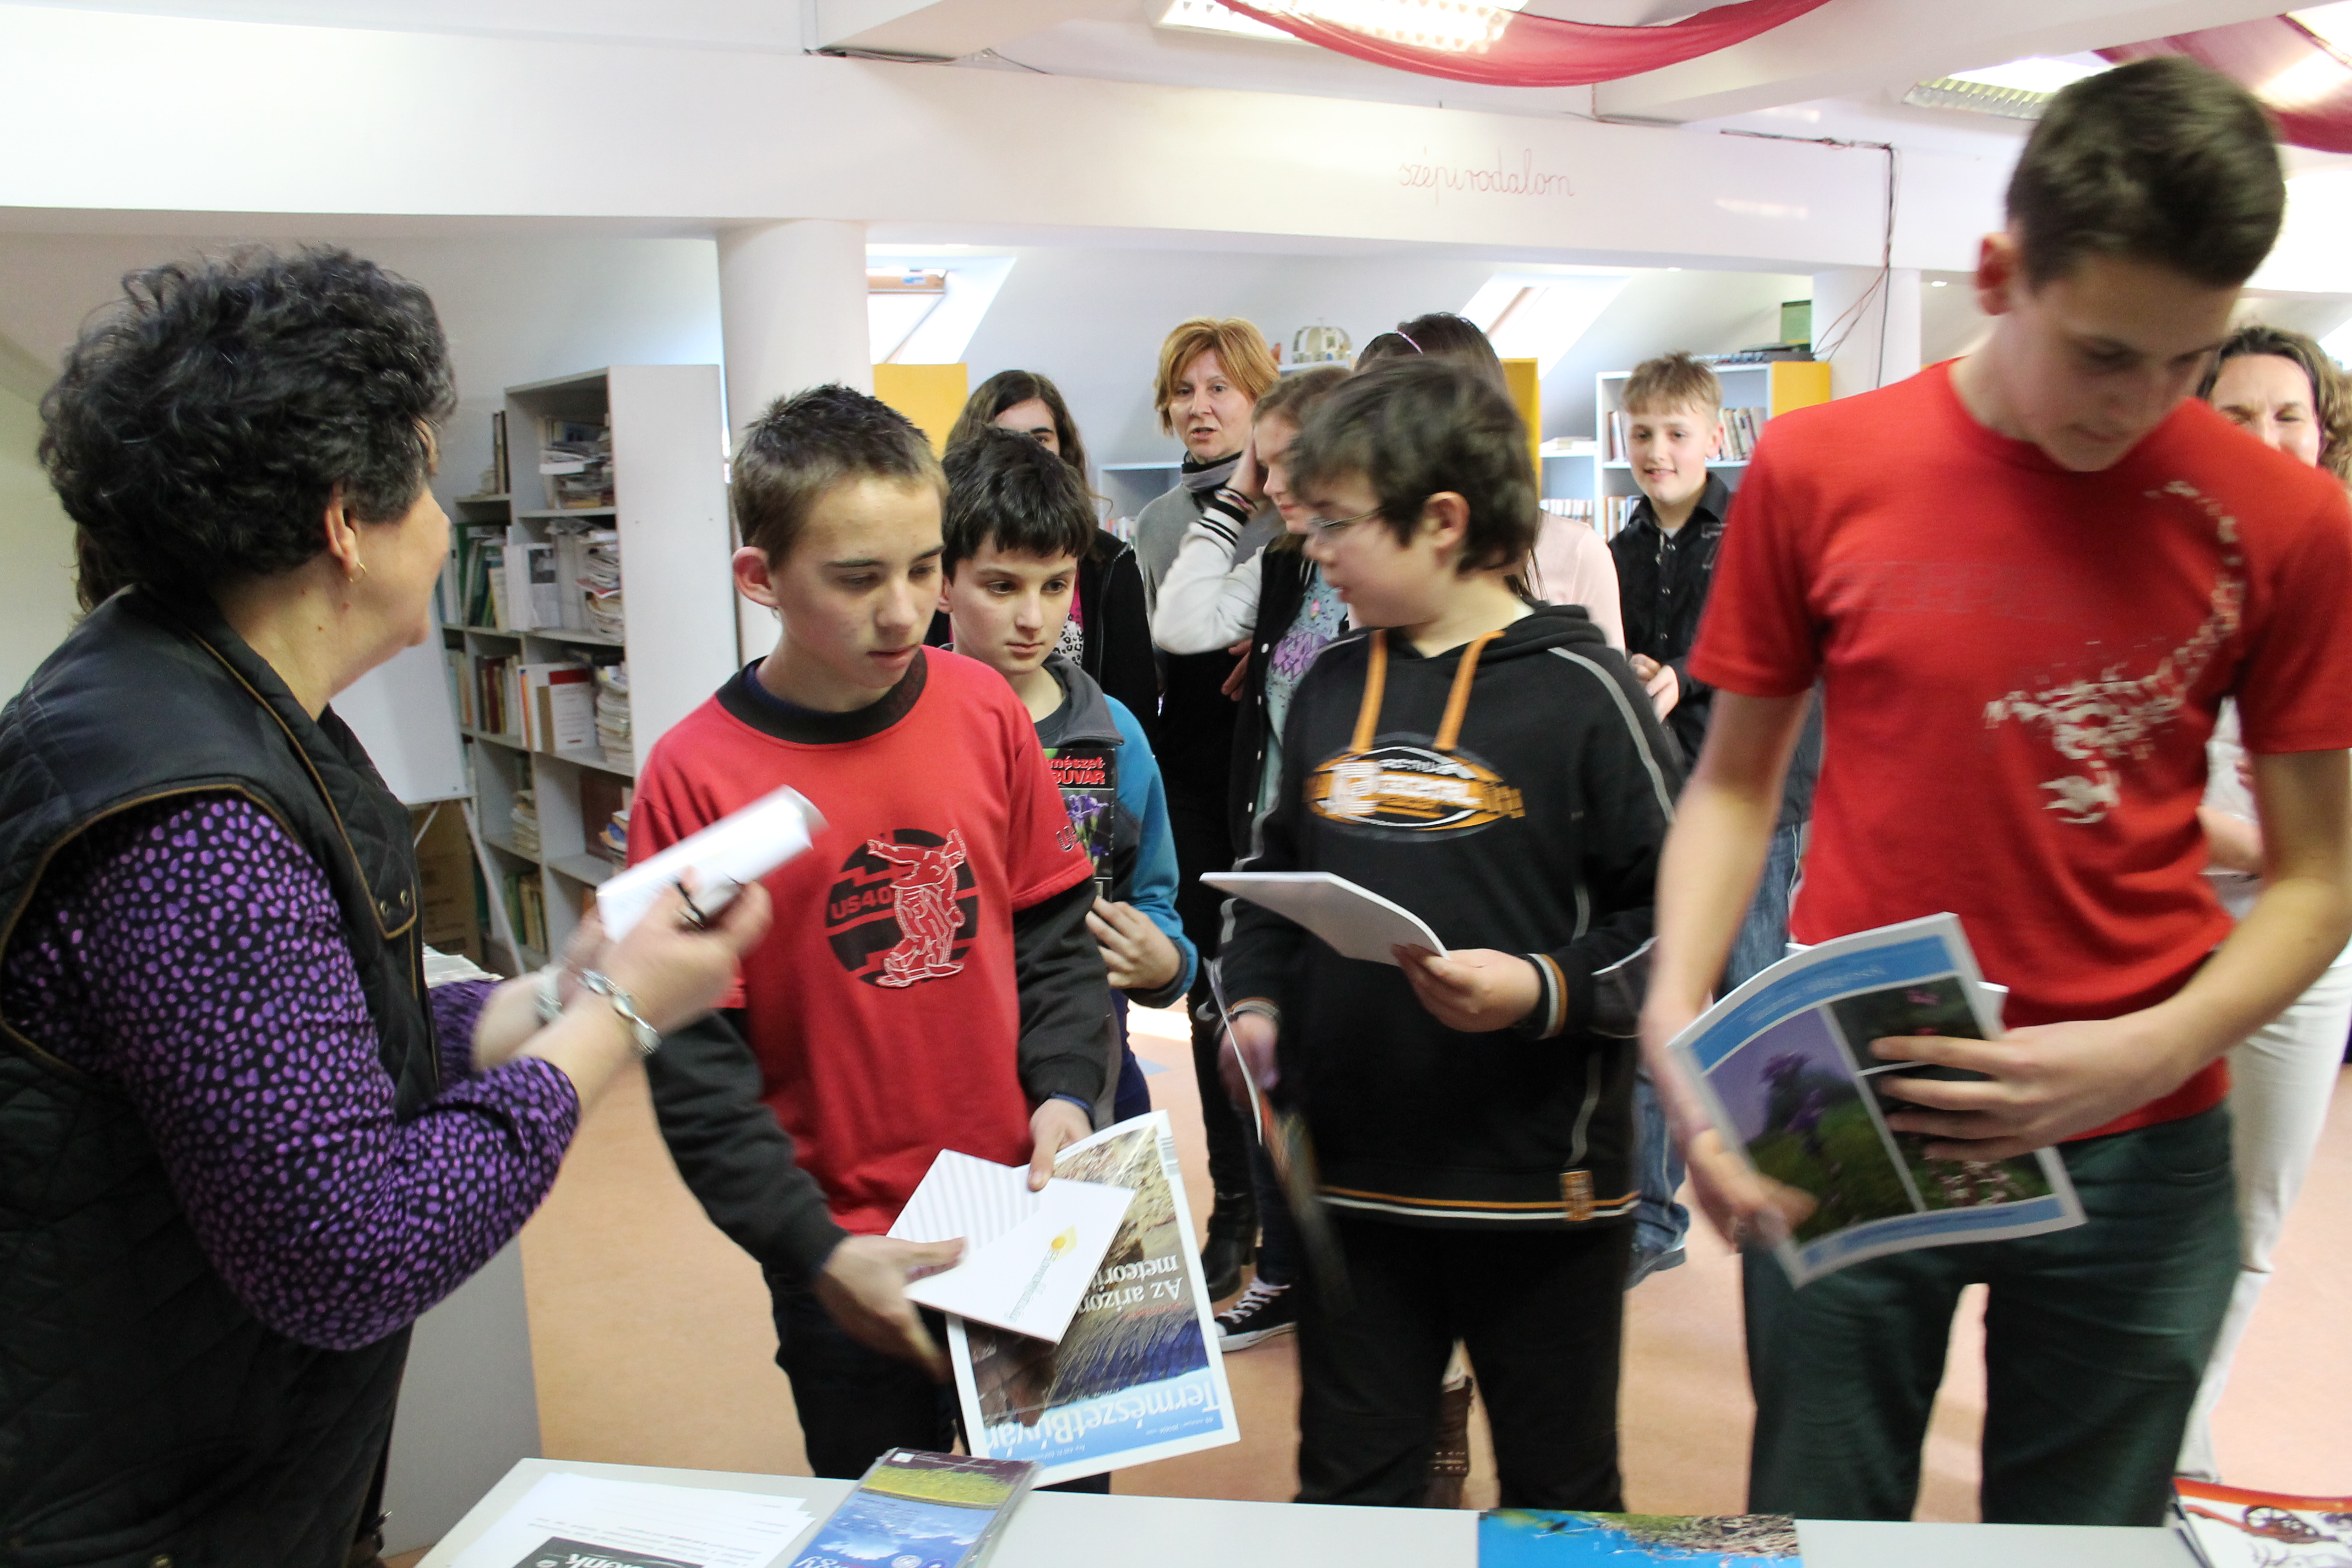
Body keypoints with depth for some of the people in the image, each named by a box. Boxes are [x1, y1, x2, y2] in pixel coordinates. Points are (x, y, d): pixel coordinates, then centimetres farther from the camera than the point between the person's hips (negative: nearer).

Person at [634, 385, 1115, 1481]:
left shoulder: (984, 710, -5)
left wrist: (1063, 1092, -10)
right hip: (846, 1262, -3)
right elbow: (697, 1072, -12)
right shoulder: (695, 777, -14)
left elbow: (1053, 929, 4)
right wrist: (818, 1255, -17)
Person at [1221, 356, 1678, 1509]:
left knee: (1561, 1500, 17)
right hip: (1347, 1176, 5)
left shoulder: (1577, 689, -9)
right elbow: (1275, 880, 17)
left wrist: (1546, 991, -24)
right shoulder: (1328, 689, 7)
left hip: (1539, 1183, -4)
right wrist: (1253, 1003, 2)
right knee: (1348, 1497, 18)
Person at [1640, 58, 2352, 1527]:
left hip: (2137, 1159, 1)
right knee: (1818, 1521, 14)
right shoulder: (1819, 468, -6)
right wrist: (1675, 1016, -12)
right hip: (1841, 1130, 0)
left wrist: (2147, 1053, -17)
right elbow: (1737, 781, 2)